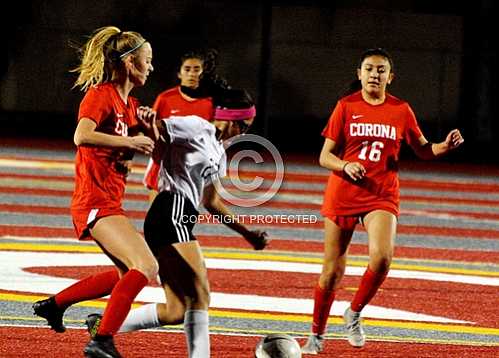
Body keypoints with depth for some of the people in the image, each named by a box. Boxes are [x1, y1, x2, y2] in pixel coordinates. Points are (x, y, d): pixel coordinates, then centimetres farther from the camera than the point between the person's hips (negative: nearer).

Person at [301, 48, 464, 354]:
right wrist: (345, 166, -18)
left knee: (382, 257, -24)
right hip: (342, 194, 0)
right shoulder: (346, 106, 1)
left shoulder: (401, 110, 4)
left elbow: (423, 149, 15)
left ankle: (354, 314, 0)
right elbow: (325, 157, 2)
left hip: (382, 195, 0)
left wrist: (445, 146, -5)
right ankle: (317, 334, 21)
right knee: (333, 271, 3)